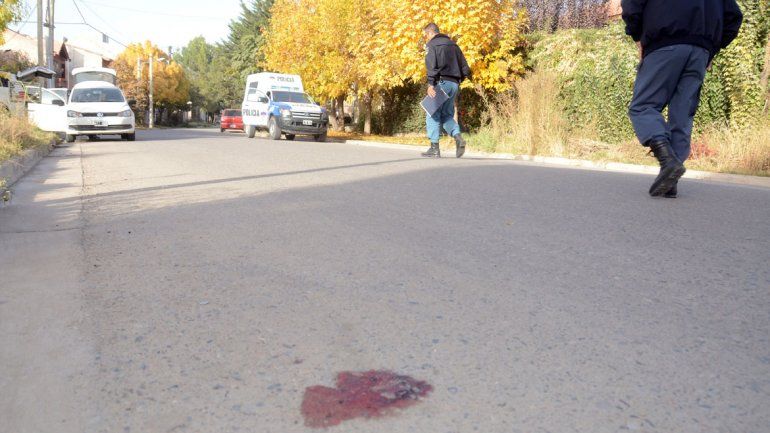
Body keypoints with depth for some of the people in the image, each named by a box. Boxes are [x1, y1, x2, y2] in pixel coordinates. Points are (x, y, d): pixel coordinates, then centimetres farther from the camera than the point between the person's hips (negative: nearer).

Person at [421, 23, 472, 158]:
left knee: (433, 115, 0)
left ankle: (434, 148, -3)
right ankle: (458, 137, -11)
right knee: (447, 115, 13)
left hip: (441, 82, -7)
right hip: (454, 84, 7)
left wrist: (430, 84, -19)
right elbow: (465, 67, 16)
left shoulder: (433, 44, -1)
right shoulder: (453, 44, 20)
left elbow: (431, 65, -16)